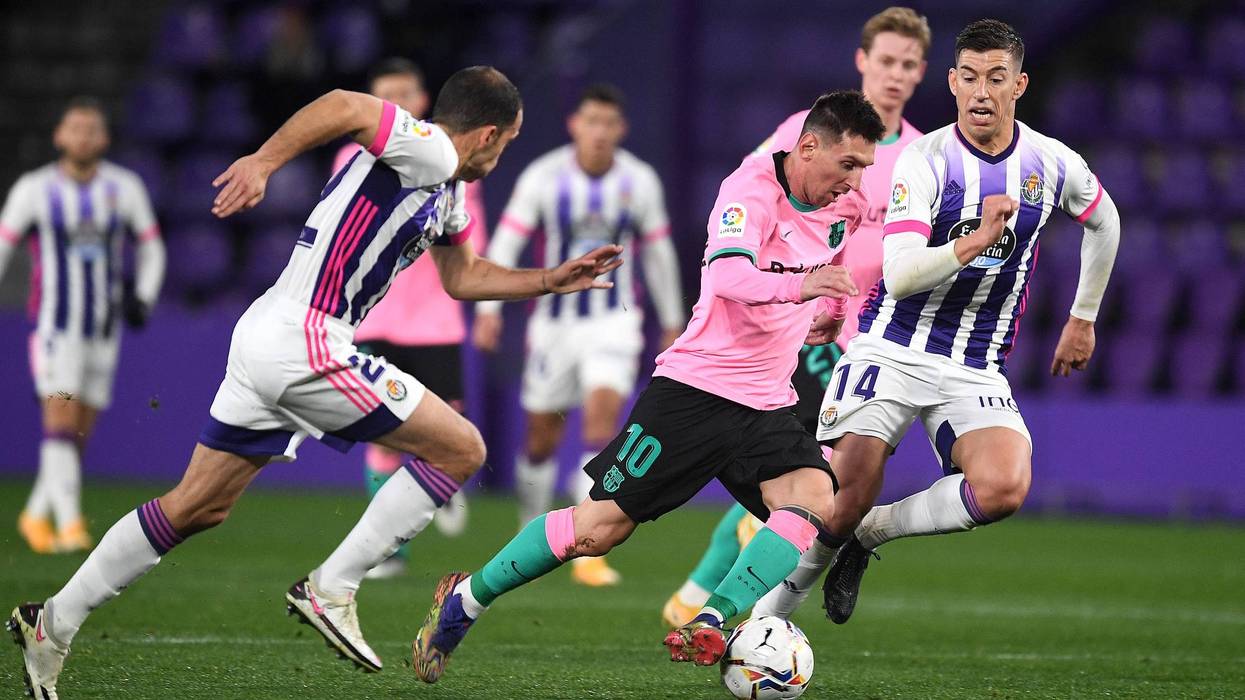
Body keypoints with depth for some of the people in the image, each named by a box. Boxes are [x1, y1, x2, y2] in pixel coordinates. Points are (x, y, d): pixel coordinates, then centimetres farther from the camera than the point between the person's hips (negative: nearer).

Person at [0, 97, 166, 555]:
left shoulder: (124, 188, 2)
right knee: (61, 420, -17)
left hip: (103, 331, 3)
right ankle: (70, 524, -21)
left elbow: (151, 249, 12)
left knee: (80, 434, 8)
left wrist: (143, 298, -4)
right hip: (54, 327, -3)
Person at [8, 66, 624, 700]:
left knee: (196, 508, 16)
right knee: (460, 449, -5)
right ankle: (330, 589, -4)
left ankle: (53, 624, 18)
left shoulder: (447, 190, 21)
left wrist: (554, 280, 29)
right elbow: (346, 106, -26)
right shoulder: (429, 152, -10)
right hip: (303, 344, -10)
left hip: (265, 339, 10)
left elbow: (463, 277, 34)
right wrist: (264, 162, -35)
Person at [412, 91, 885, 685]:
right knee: (597, 529, -5)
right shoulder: (752, 187, -14)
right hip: (695, 386, -6)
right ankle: (464, 600, 16)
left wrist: (830, 317, 12)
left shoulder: (834, 214, 8)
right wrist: (799, 285, -50)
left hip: (765, 407, 6)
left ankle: (708, 626, -30)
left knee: (815, 498, -23)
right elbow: (726, 275, -33)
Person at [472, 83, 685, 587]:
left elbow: (658, 252, 9)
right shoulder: (543, 177, -8)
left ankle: (589, 552, -23)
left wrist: (672, 321, 16)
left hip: (614, 320, -1)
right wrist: (489, 307, -18)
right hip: (556, 318, 1)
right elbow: (506, 242, -8)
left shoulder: (639, 181, -3)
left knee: (602, 415, -20)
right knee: (542, 436, 8)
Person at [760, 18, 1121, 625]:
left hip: (977, 370, 3)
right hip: (892, 353, -3)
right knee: (838, 508, -13)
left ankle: (870, 532, -1)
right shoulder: (925, 159, -9)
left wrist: (1084, 319, 28)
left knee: (1004, 489, -26)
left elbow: (1103, 220, 25)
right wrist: (975, 241, -34)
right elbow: (898, 275, -19)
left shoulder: (1053, 164, 2)